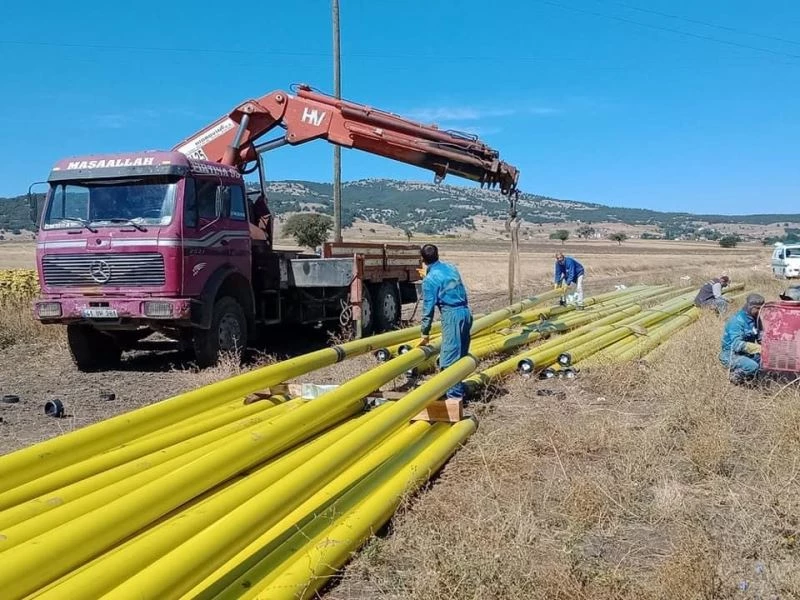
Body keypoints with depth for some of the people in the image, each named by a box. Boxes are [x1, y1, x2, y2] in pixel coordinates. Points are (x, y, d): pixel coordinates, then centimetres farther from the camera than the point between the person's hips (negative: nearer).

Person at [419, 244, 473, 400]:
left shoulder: (430, 279, -8)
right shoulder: (451, 268, 11)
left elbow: (428, 307, -7)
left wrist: (425, 333, 1)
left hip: (452, 316, -8)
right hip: (466, 312, 8)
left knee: (450, 357, -4)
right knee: (461, 353, 15)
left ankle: (455, 394, -5)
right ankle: (458, 389, 24)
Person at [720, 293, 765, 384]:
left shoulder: (755, 319, 5)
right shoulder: (737, 321, -20)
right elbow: (737, 345, -29)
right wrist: (758, 348, -37)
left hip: (747, 353, 8)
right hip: (731, 354, -8)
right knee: (753, 367, -31)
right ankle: (736, 374, -2)